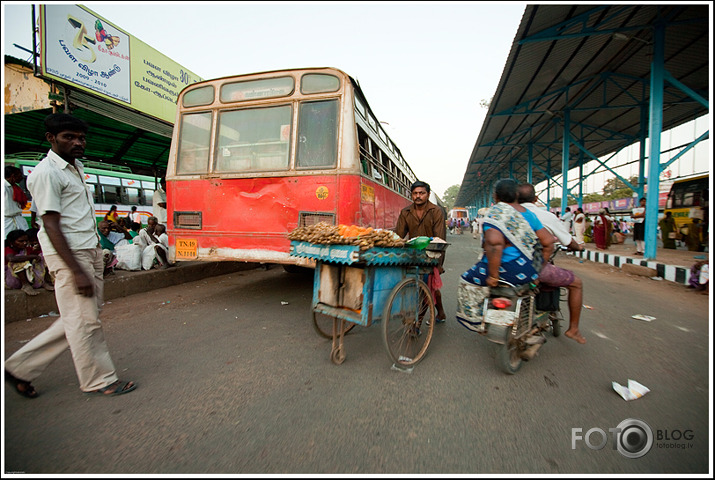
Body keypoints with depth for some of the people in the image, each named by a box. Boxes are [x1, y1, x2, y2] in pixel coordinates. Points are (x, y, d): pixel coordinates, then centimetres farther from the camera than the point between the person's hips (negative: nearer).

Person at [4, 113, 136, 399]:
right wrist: (76, 272, -22)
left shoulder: (76, 167, 16)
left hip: (90, 252, 9)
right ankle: (99, 380, 15)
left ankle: (21, 367, 29)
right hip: (69, 255, -9)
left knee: (80, 319, 15)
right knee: (84, 321, 1)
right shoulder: (46, 173, -12)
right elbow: (51, 227, -18)